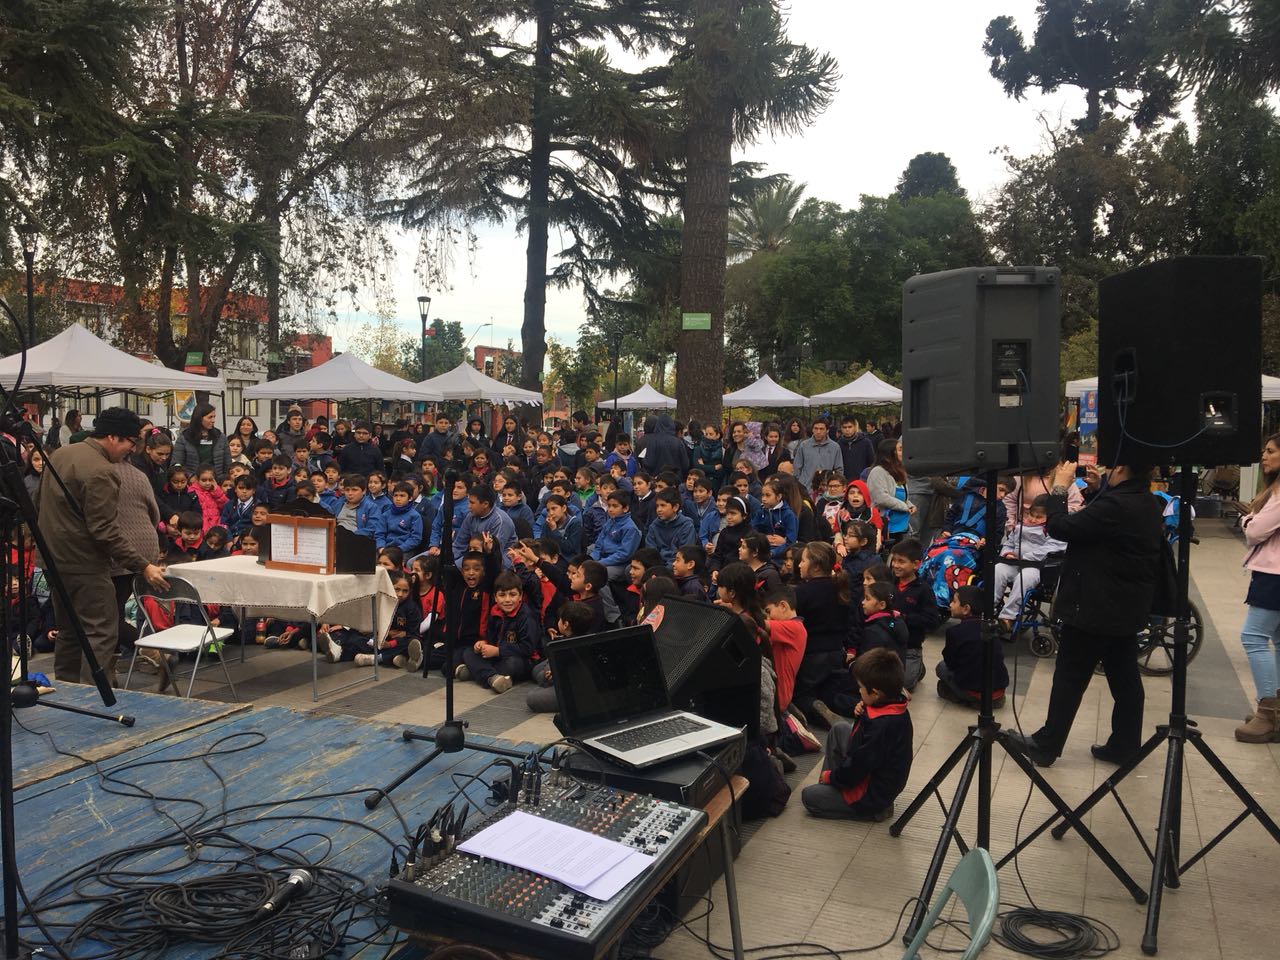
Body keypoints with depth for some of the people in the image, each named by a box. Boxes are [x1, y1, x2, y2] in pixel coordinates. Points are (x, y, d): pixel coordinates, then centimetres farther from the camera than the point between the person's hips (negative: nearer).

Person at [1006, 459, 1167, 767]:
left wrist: (1059, 488, -10)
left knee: (1070, 677, 1)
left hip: (1095, 608, -9)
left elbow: (1060, 528, -21)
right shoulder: (1150, 505, 6)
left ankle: (1046, 745, 11)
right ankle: (1125, 745, 22)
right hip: (1129, 608, 9)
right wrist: (1096, 486, 5)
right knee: (1125, 677, 14)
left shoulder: (1115, 504, -25)